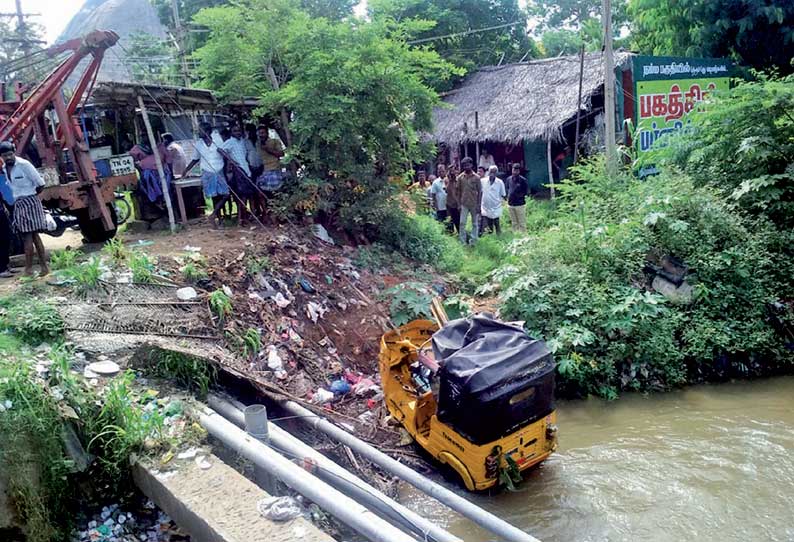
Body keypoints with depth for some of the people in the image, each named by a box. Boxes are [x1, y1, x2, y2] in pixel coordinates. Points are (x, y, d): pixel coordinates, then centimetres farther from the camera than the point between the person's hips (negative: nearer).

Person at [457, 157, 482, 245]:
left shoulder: (476, 177, -4)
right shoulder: (460, 177, 1)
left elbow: (480, 192, -2)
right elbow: (458, 191, 6)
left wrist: (479, 205, -6)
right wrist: (459, 204, 3)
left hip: (474, 204, -1)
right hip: (464, 204, 1)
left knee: (475, 224, 6)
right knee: (462, 223, -3)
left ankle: (474, 241, 15)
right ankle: (463, 242, 4)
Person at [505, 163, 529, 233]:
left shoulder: (523, 180, -6)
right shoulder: (509, 179, 8)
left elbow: (527, 192, -3)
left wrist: (521, 195, -15)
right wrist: (508, 196, 6)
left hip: (520, 204, -5)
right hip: (510, 204, 5)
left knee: (522, 223, -2)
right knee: (514, 223, 13)